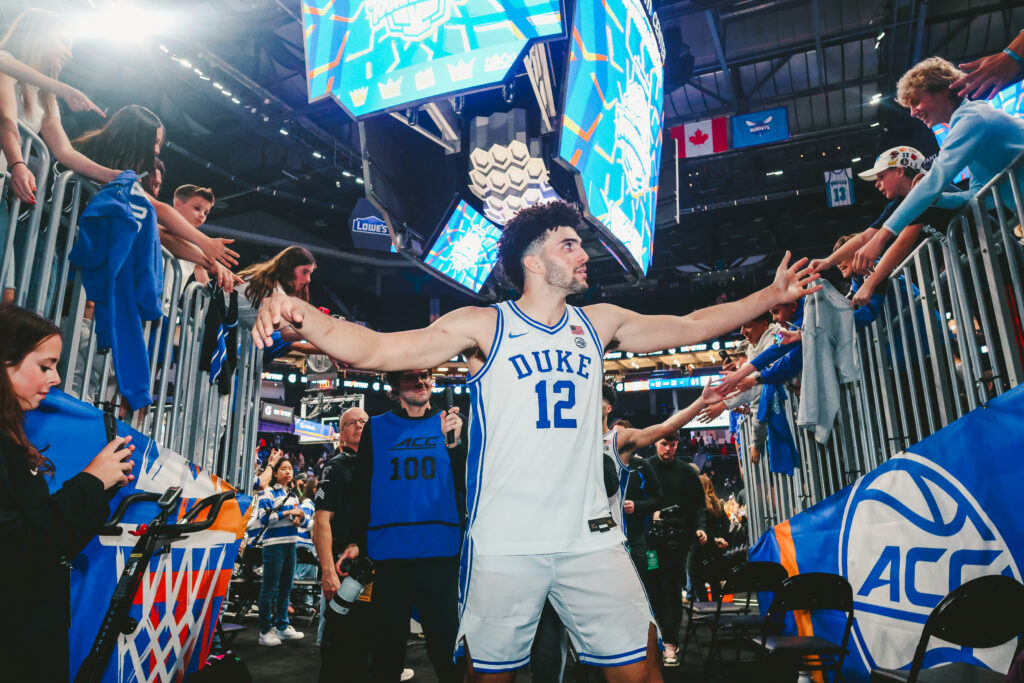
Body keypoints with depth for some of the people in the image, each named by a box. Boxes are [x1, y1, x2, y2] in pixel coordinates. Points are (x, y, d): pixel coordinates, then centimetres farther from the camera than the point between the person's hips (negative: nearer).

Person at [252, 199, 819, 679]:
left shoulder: (598, 323, 9)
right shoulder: (484, 326, -4)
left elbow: (691, 326, 19)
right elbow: (373, 349, -12)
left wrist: (770, 296, 19)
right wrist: (300, 313, -28)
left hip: (591, 537, 4)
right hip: (505, 543, -3)